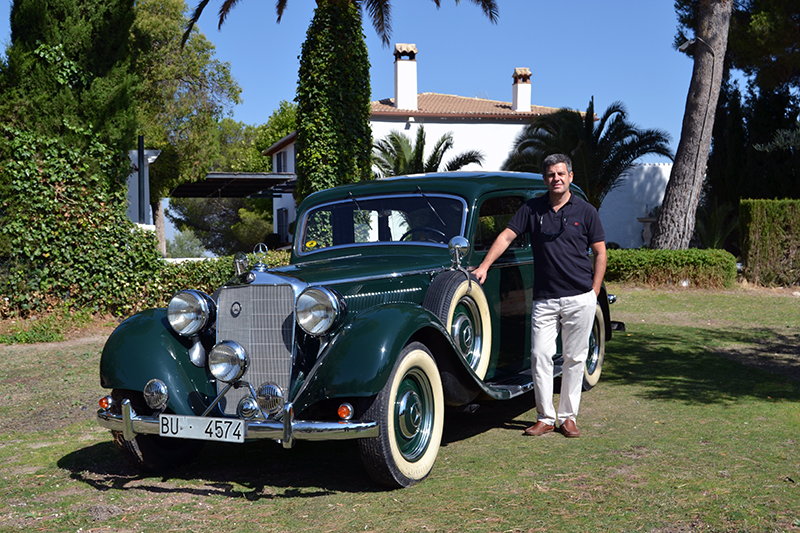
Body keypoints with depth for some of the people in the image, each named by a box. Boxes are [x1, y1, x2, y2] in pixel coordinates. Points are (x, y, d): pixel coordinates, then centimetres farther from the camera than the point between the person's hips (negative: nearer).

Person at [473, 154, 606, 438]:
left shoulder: (586, 210, 2)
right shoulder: (532, 208, 6)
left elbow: (600, 253, 5)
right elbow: (506, 236, 2)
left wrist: (594, 292, -1)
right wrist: (484, 266, -9)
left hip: (580, 298, -1)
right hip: (544, 299, 1)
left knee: (575, 358, 5)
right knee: (540, 356, -3)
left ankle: (568, 416, 16)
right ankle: (546, 417, 8)